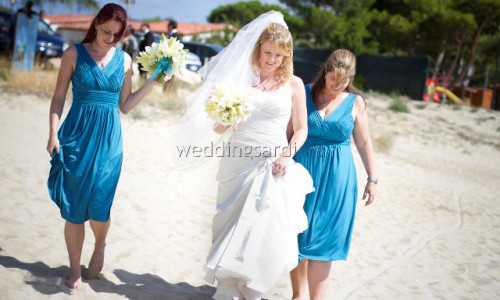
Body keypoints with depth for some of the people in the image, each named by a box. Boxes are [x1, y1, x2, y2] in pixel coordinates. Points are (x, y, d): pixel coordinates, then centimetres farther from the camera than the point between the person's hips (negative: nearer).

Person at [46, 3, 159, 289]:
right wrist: (53, 133, -8)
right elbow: (59, 97, 1)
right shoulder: (74, 53, -1)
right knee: (74, 206, 3)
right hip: (77, 136, -1)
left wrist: (152, 82, 1)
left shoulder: (125, 60, 6)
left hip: (109, 139, 1)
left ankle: (100, 249, 27)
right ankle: (75, 269, 18)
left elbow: (125, 106, 8)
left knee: (99, 204, -5)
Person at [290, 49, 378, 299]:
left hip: (336, 177, -1)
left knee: (323, 239, 1)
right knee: (298, 235, 8)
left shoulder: (355, 103, 0)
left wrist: (372, 179, 4)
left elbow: (364, 143, 6)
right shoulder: (305, 93, -1)